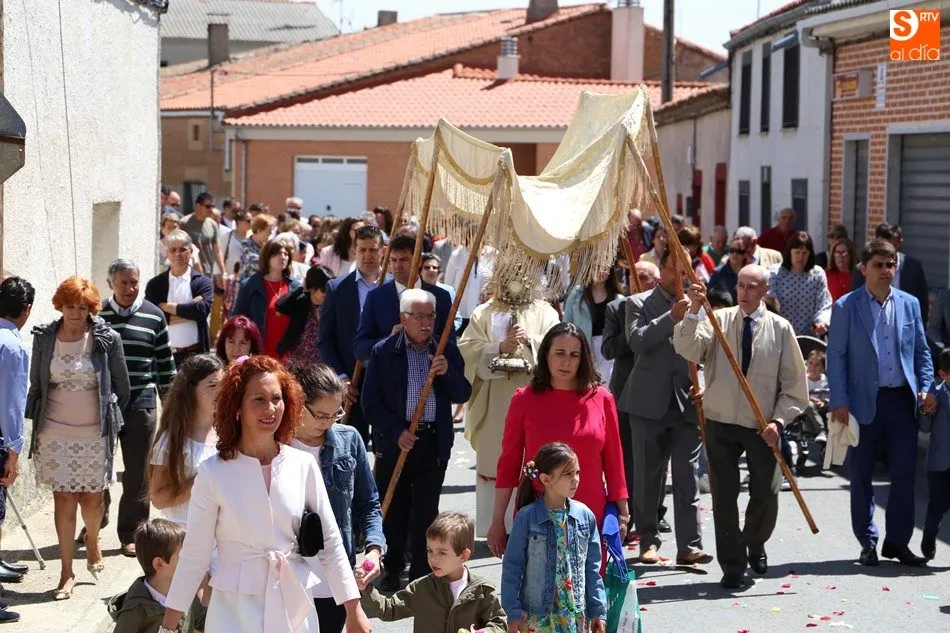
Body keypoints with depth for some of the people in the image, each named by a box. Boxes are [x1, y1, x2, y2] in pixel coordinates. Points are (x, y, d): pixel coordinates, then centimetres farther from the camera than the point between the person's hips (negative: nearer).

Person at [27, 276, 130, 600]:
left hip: (95, 434, 0)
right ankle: (66, 572, 9)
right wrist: (36, 426, 6)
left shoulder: (107, 339, -7)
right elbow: (36, 385, 7)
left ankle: (92, 542, 40)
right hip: (55, 434, 1)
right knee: (64, 499, 1)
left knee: (92, 499, 8)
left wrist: (110, 421, 9)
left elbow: (121, 387, 4)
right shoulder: (44, 338, -2)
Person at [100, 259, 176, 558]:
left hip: (141, 403, 0)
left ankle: (131, 534, 14)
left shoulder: (154, 316, 1)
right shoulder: (96, 315, 1)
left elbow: (165, 363, 7)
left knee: (137, 475, 4)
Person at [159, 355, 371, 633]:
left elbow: (330, 542, 3)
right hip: (236, 609, -2)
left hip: (296, 606, 2)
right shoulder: (213, 473, -8)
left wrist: (353, 609, 2)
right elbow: (195, 554, -2)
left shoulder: (303, 465, -2)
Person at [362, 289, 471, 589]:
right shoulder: (384, 351, -1)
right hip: (394, 441, -1)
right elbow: (370, 401, -3)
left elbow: (462, 395, 5)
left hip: (434, 441, 1)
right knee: (394, 510, 8)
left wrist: (447, 373, -13)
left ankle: (422, 574, 10)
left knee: (426, 511, 2)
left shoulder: (447, 350, 6)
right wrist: (396, 432, -12)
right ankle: (392, 570, 23)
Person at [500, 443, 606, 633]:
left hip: (577, 614, 3)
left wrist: (598, 610, 7)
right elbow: (512, 567, -4)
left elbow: (592, 568, 8)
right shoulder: (527, 517, -8)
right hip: (536, 616, -3)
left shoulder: (585, 515, 2)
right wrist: (513, 613, -6)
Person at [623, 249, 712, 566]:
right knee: (647, 476, 5)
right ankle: (648, 542, 14)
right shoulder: (639, 303, 5)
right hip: (650, 402, -1)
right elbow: (637, 341, -12)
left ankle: (689, 546, -5)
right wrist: (671, 317, -19)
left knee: (687, 477, -3)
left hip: (687, 402, 1)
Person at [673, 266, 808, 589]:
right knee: (724, 496, 0)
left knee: (765, 495, 9)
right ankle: (733, 566, 10)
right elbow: (688, 349, -18)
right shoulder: (718, 320, -2)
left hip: (763, 427, 0)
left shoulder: (780, 329, -2)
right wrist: (693, 312, -29)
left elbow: (793, 384, 0)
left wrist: (778, 421, -10)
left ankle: (754, 545, 39)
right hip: (721, 421, 0)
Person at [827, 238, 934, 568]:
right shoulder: (846, 307, -2)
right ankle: (867, 543, 16)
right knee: (862, 476, 5)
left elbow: (921, 351, 14)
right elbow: (836, 356, -4)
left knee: (905, 472, 3)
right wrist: (839, 402, -11)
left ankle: (898, 541, 15)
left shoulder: (909, 304, 9)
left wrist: (926, 388, 1)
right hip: (864, 402, -3)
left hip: (902, 400, 3)